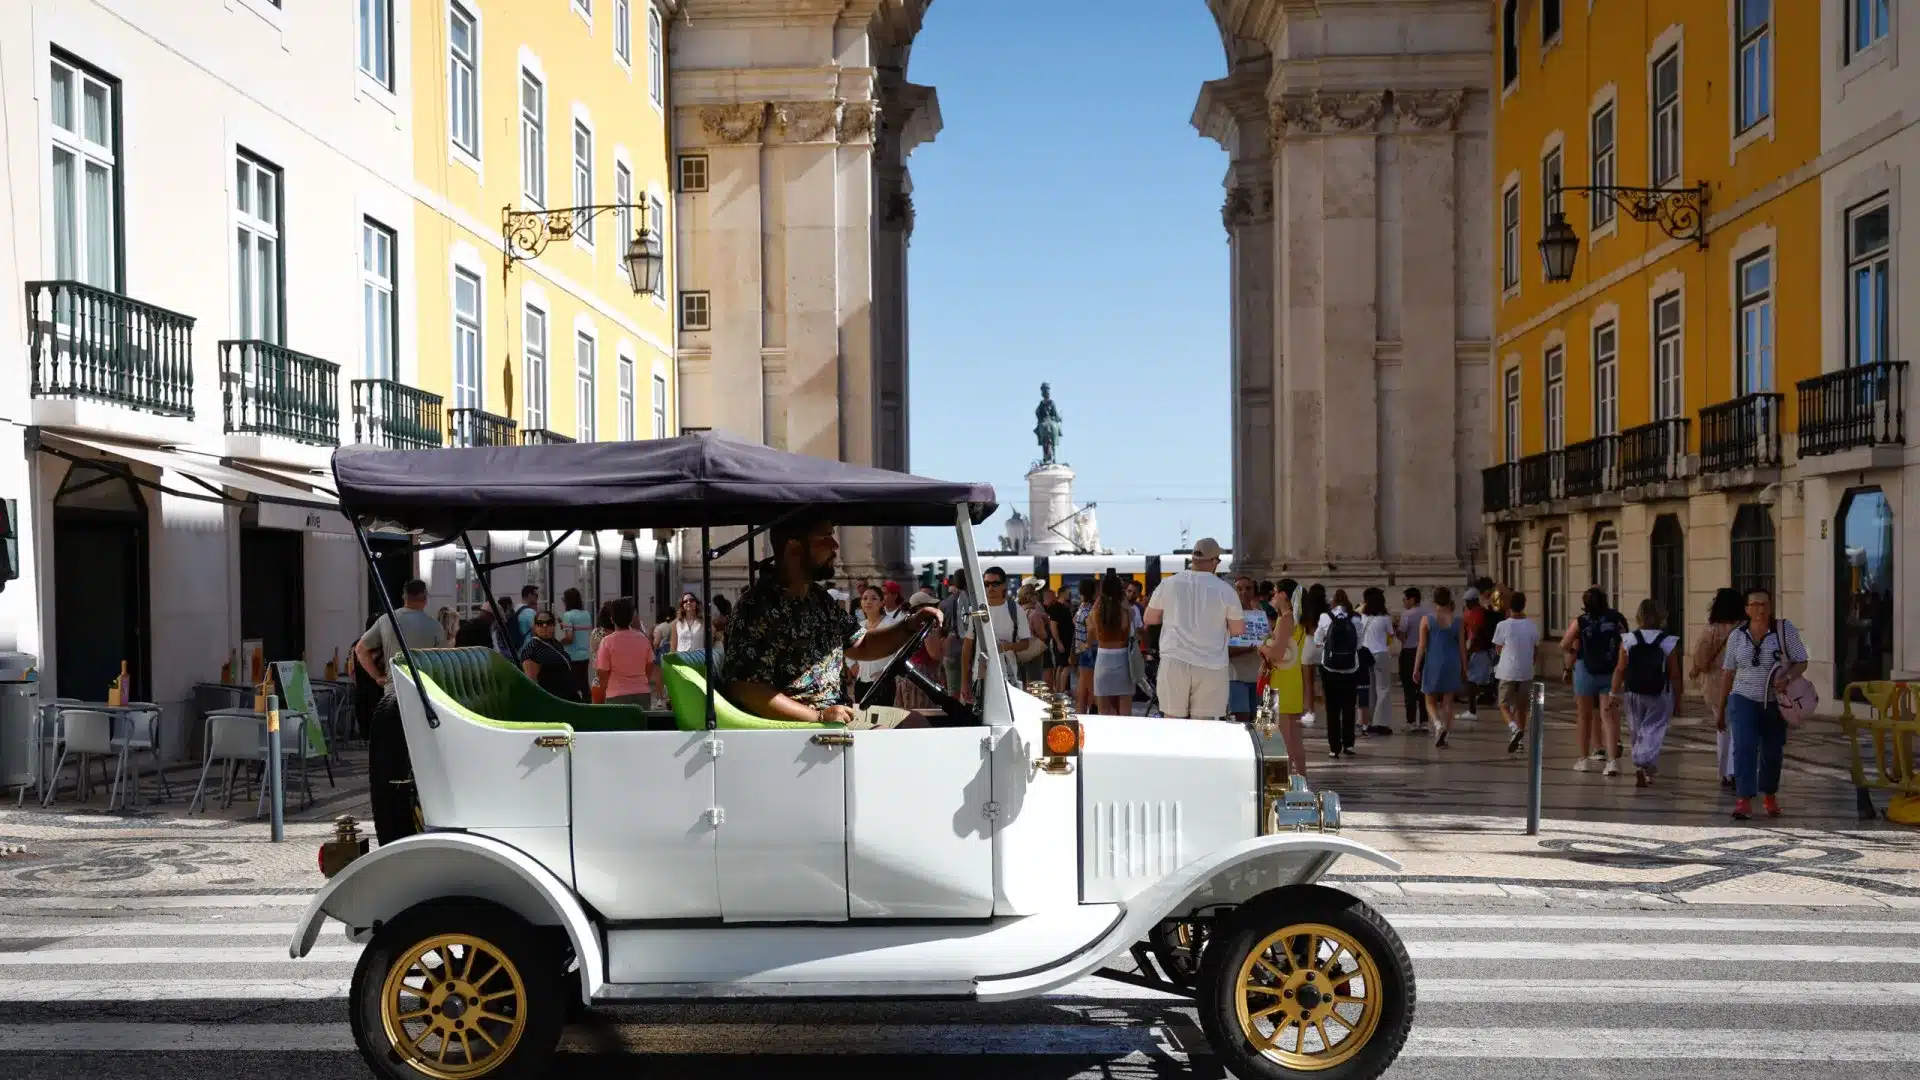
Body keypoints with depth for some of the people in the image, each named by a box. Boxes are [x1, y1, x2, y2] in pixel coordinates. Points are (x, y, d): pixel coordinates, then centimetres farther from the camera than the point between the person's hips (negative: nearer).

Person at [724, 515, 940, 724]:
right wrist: (819, 717, -23)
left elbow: (860, 645, 21)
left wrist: (909, 626, 4)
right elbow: (745, 689, -25)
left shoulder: (819, 597, 8)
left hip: (838, 714, 9)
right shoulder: (758, 605, -20)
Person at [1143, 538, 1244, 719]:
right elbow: (1238, 630, 4)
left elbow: (1149, 618, 12)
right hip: (1211, 666, -1)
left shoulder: (1169, 583, 4)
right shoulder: (1225, 590, -1)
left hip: (1174, 661, 1)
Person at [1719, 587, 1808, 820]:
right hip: (1743, 699, 0)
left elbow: (1801, 662, -3)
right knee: (1744, 748, -14)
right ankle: (1743, 800, -15)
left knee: (1772, 751, 11)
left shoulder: (1785, 630, -4)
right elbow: (1728, 672, 7)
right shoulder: (1736, 636, 1)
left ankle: (1769, 796, 32)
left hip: (1776, 703, 0)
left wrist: (1788, 678, -24)